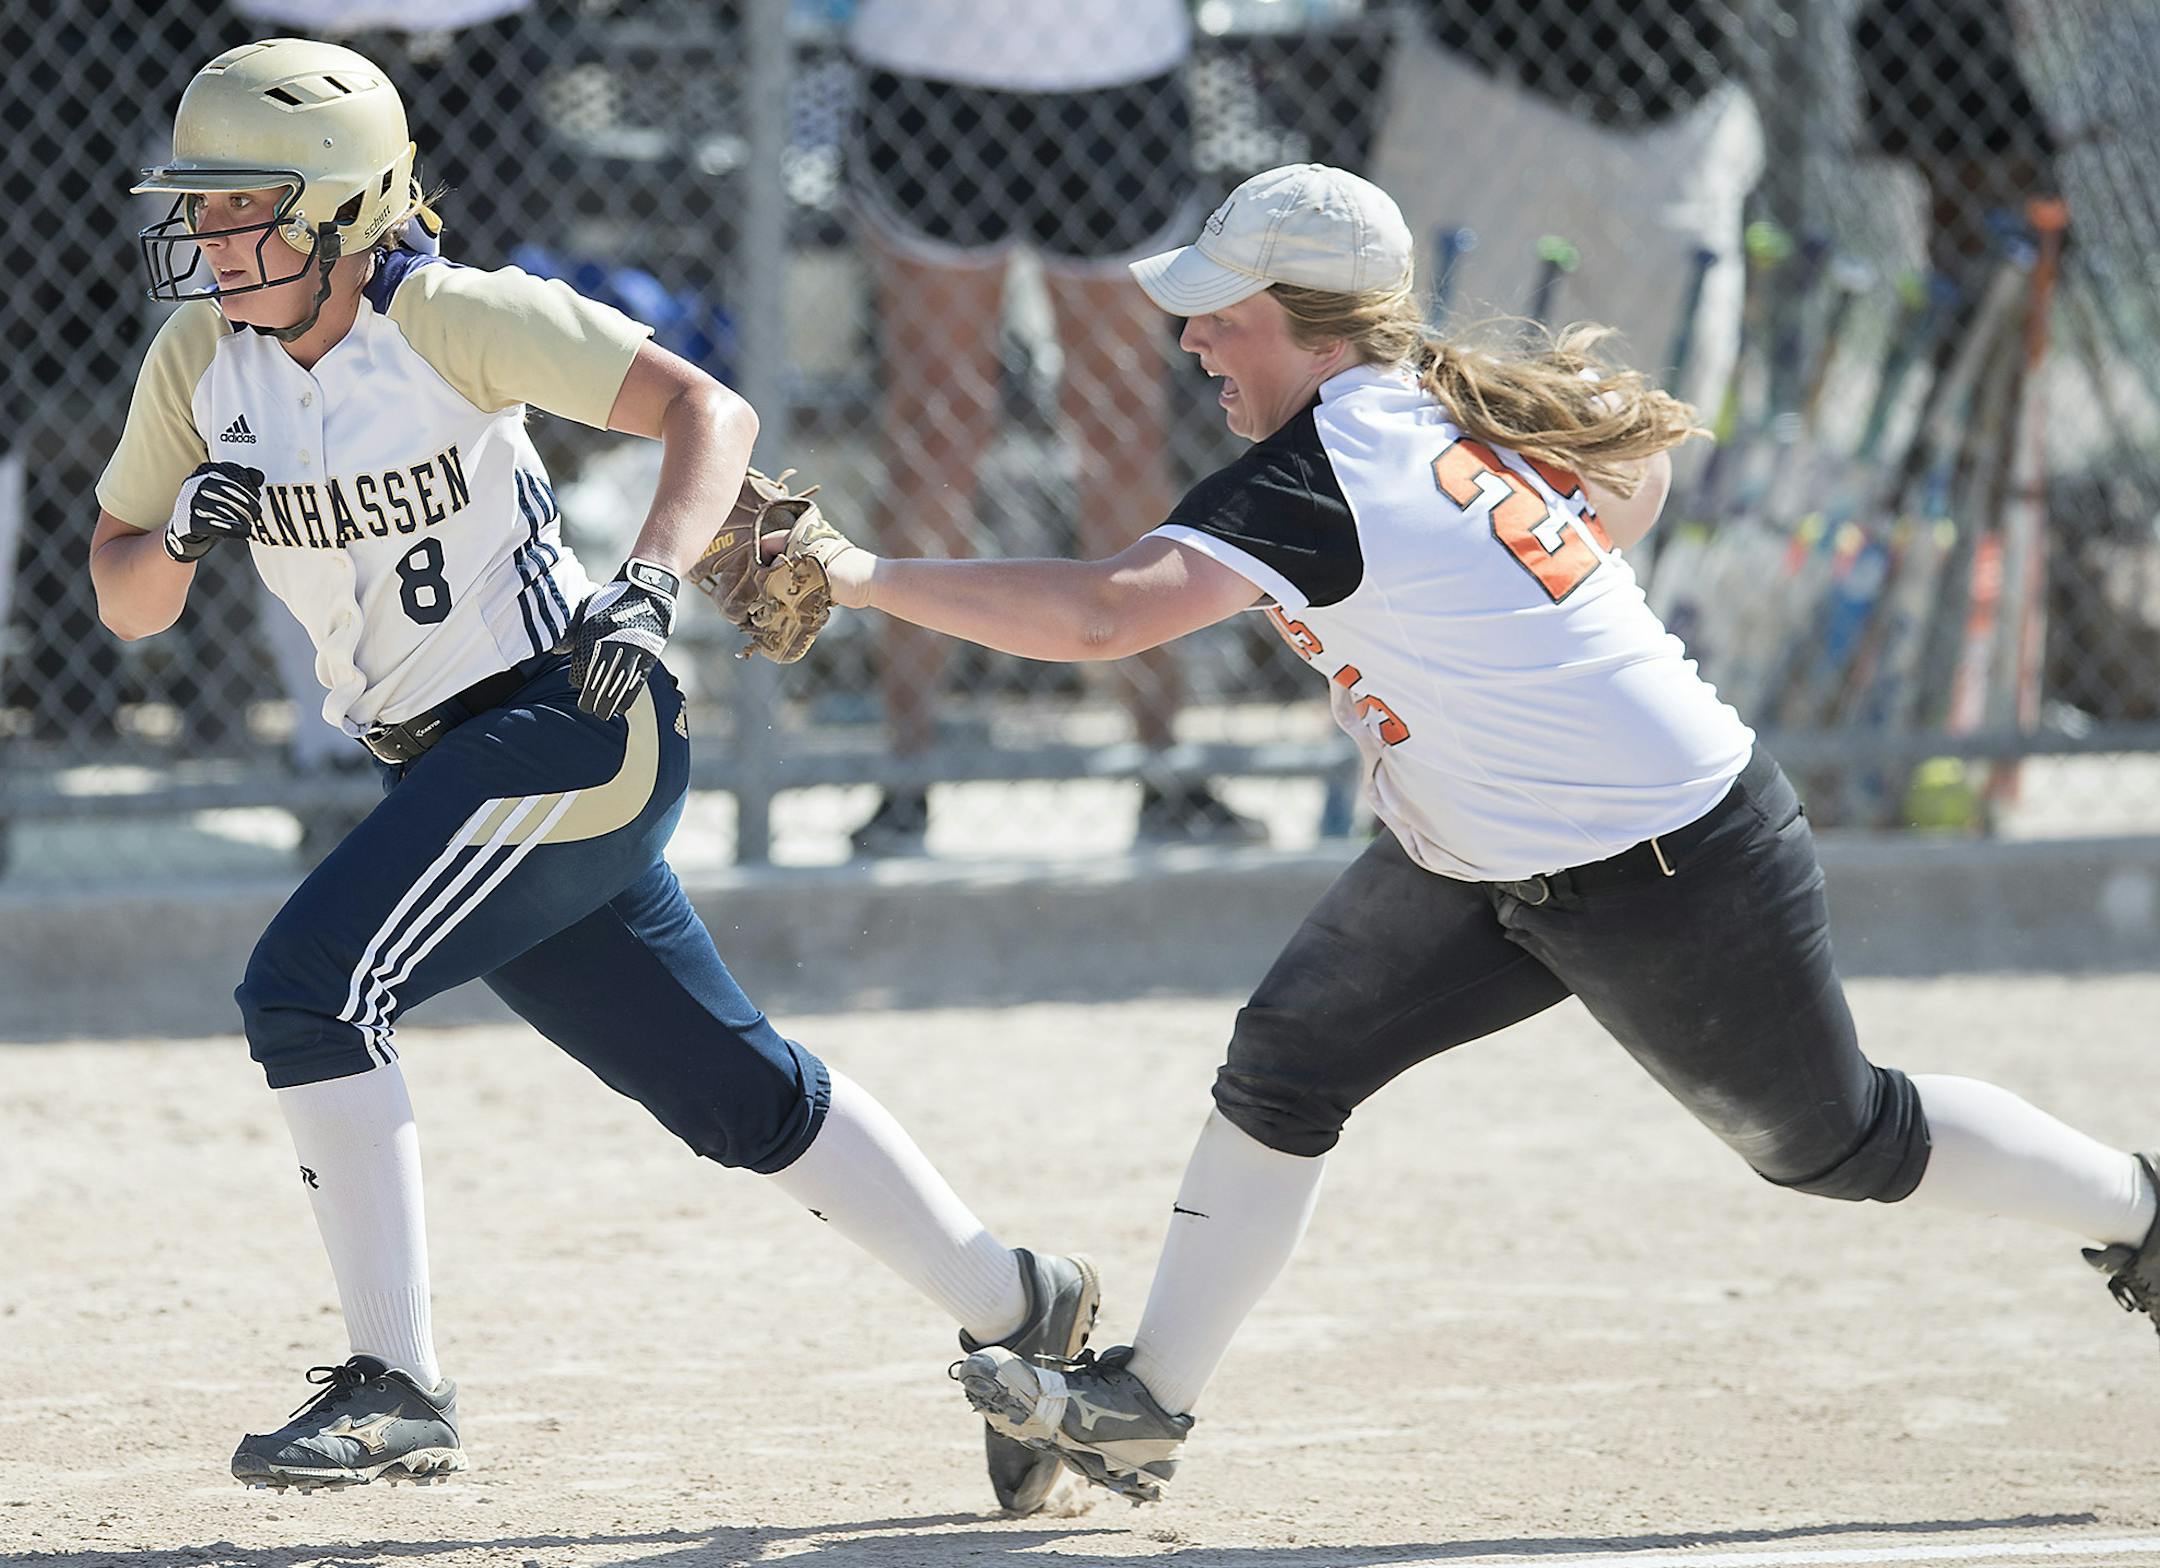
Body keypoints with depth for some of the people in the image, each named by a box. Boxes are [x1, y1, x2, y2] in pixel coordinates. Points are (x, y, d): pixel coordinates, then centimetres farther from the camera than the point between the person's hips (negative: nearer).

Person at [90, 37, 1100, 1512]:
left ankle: (397, 1386, -18)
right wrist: (183, 533, -14)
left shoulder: (452, 317, -15)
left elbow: (709, 411, -19)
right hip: (454, 776, 7)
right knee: (738, 1092, 13)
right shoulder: (199, 362, 2)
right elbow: (125, 603, 8)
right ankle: (1013, 1305, 26)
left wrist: (649, 588, -33)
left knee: (309, 985, -22)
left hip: (567, 721, -7)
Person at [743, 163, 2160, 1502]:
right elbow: (1641, 459, 13)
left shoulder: (1324, 475, -29)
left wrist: (869, 575, -35)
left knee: (1835, 1140, 11)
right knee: (1284, 1064, 0)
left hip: (1671, 874, -9)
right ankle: (1151, 1399, 4)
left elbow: (1106, 613, -40)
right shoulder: (1456, 404, -3)